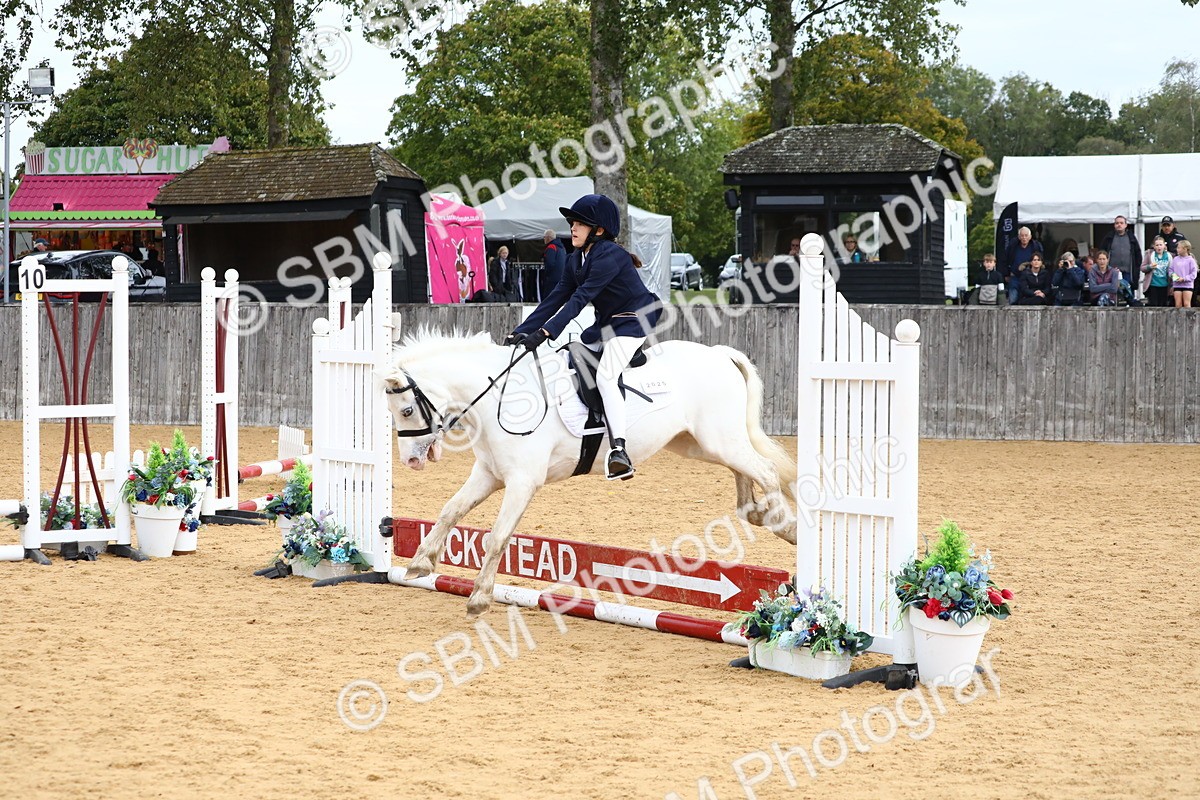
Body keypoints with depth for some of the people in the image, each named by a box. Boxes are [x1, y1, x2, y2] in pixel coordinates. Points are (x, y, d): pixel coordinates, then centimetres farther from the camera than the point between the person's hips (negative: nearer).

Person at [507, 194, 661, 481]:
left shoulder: (609, 256, -23)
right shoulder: (576, 260, 5)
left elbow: (580, 299, -30)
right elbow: (555, 300, 2)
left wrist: (545, 332, -37)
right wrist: (519, 332, -7)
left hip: (634, 320, -10)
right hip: (606, 323, 10)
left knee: (605, 376, -25)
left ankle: (619, 451, -31)